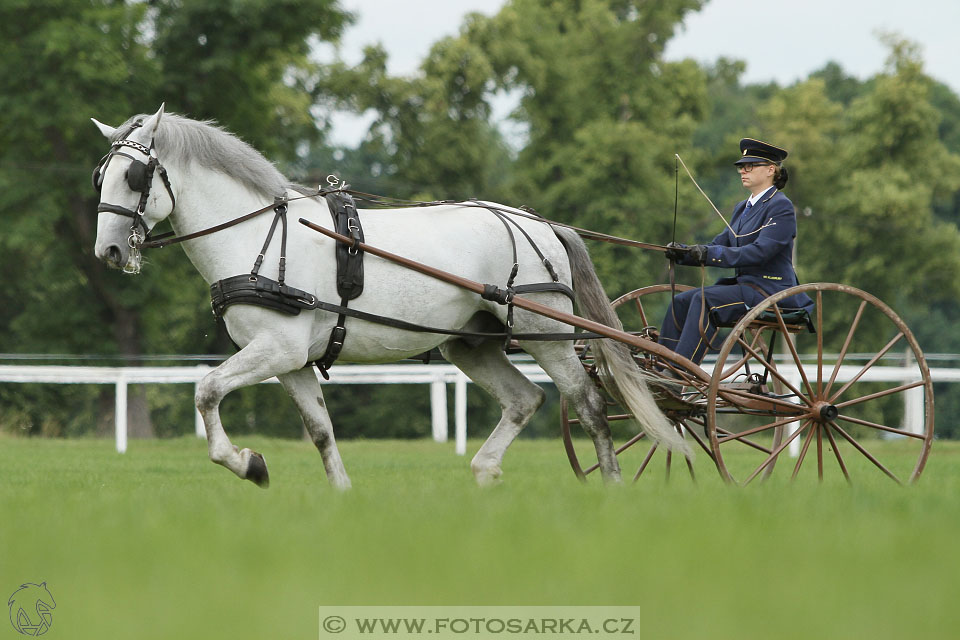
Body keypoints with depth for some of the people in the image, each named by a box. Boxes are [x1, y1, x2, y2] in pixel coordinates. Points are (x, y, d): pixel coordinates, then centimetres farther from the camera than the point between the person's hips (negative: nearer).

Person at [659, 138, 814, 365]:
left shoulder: (781, 207, -11)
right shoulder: (742, 208, 17)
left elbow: (760, 252, -23)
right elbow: (720, 245, 14)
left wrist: (710, 253, -29)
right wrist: (684, 253, -6)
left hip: (771, 291, -9)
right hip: (744, 285, 9)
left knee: (704, 300, -27)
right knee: (681, 302, -5)